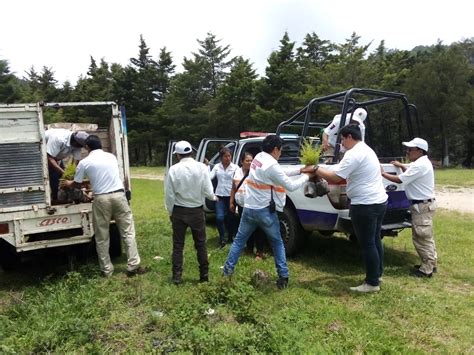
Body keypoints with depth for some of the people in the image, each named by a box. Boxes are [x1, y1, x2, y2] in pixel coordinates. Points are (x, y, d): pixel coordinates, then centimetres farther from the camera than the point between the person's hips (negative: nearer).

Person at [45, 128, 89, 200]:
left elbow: (76, 162, -19)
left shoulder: (76, 144, -21)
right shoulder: (58, 139, -41)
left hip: (57, 156, 6)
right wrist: (63, 172, -45)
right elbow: (49, 158, -39)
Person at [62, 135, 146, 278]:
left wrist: (69, 184, 38)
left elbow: (77, 184, 15)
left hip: (101, 198, -2)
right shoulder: (112, 157, 12)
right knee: (128, 232, 7)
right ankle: (133, 266, 7)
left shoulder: (84, 162, 3)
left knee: (102, 237, 10)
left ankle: (106, 270, 16)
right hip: (119, 195, 2)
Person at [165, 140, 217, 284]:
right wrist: (213, 197, 14)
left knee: (178, 245, 12)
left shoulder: (173, 169, -11)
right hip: (197, 211, 1)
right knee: (200, 244, 14)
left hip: (179, 211, 0)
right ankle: (204, 275, 20)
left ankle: (177, 276, 14)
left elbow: (169, 194, -7)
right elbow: (208, 191, -10)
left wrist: (170, 212, 8)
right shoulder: (202, 167, -11)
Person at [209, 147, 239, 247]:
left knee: (230, 218, 9)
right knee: (219, 217, -8)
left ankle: (230, 237, 31)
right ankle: (222, 238, 12)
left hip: (231, 196, -2)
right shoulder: (217, 167, 5)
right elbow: (209, 177, -3)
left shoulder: (235, 167, -5)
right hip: (220, 196, 2)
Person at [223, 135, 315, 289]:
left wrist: (300, 170, 11)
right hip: (265, 211, -6)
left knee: (239, 240, 17)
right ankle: (283, 277, 14)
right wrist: (306, 176, 1)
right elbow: (291, 186, -14)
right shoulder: (272, 165, -19)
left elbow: (281, 173, 14)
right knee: (277, 243, 11)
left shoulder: (258, 157, 7)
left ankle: (227, 270, 19)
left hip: (249, 208, 6)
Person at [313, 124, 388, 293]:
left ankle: (372, 283, 8)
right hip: (379, 201, 10)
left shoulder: (354, 154, -18)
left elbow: (335, 178, -21)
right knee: (375, 241, 19)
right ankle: (377, 275, 31)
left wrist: (317, 170, -8)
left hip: (365, 205, -10)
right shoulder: (367, 150, 16)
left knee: (367, 244, -1)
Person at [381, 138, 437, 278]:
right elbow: (411, 172, 31)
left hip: (422, 205, -11)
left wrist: (383, 174, -11)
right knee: (426, 237, 19)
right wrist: (401, 166, 18)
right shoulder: (422, 162, 12)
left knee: (422, 238, -3)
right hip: (424, 204, 11)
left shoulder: (420, 165, -22)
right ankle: (430, 264, 29)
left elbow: (399, 179, -21)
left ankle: (426, 269, 5)